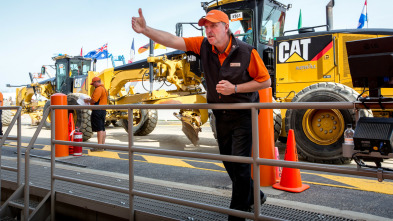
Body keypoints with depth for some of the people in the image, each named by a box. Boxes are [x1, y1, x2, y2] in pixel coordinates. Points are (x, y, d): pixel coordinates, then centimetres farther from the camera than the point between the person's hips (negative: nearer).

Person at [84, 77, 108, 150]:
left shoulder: (98, 89, -13)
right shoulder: (104, 89, 20)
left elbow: (94, 100, -20)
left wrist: (87, 100, -1)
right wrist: (90, 100, 20)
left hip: (98, 110, -11)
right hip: (103, 110, 11)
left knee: (99, 129, -10)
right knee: (102, 129, 13)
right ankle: (103, 144, 19)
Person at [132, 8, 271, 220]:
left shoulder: (247, 51, -14)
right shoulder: (204, 46, -4)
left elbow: (265, 81, -8)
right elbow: (173, 40, -13)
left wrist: (235, 88, -18)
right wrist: (146, 30, -27)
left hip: (242, 115, -5)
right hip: (221, 115, 6)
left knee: (239, 163, -6)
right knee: (228, 162, 16)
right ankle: (253, 196, 41)